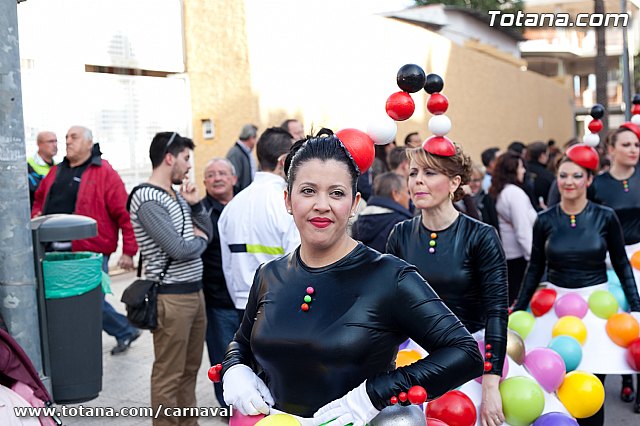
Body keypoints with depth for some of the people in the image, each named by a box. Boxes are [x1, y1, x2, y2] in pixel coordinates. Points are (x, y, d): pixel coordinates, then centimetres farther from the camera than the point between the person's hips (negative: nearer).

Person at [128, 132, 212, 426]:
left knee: (190, 369, 17)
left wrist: (195, 204, 1)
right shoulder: (148, 200, -16)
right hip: (171, 297, -9)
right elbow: (179, 250, -21)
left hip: (194, 291, 9)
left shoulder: (177, 194, 11)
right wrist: (199, 239, -1)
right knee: (169, 375, 1)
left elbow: (208, 232, 17)